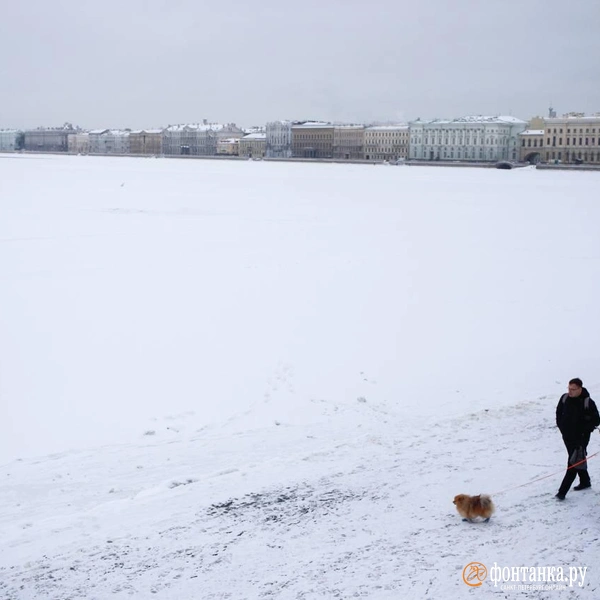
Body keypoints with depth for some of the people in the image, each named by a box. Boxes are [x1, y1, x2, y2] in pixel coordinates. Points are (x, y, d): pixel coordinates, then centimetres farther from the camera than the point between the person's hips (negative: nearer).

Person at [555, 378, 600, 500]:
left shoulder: (588, 403, -17)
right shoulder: (564, 398, -3)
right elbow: (559, 412, 14)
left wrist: (584, 430, -13)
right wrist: (561, 426, 7)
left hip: (580, 439, -6)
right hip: (567, 436, 6)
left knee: (574, 464, -8)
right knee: (579, 461, 21)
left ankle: (562, 491, -11)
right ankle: (585, 482, 39)